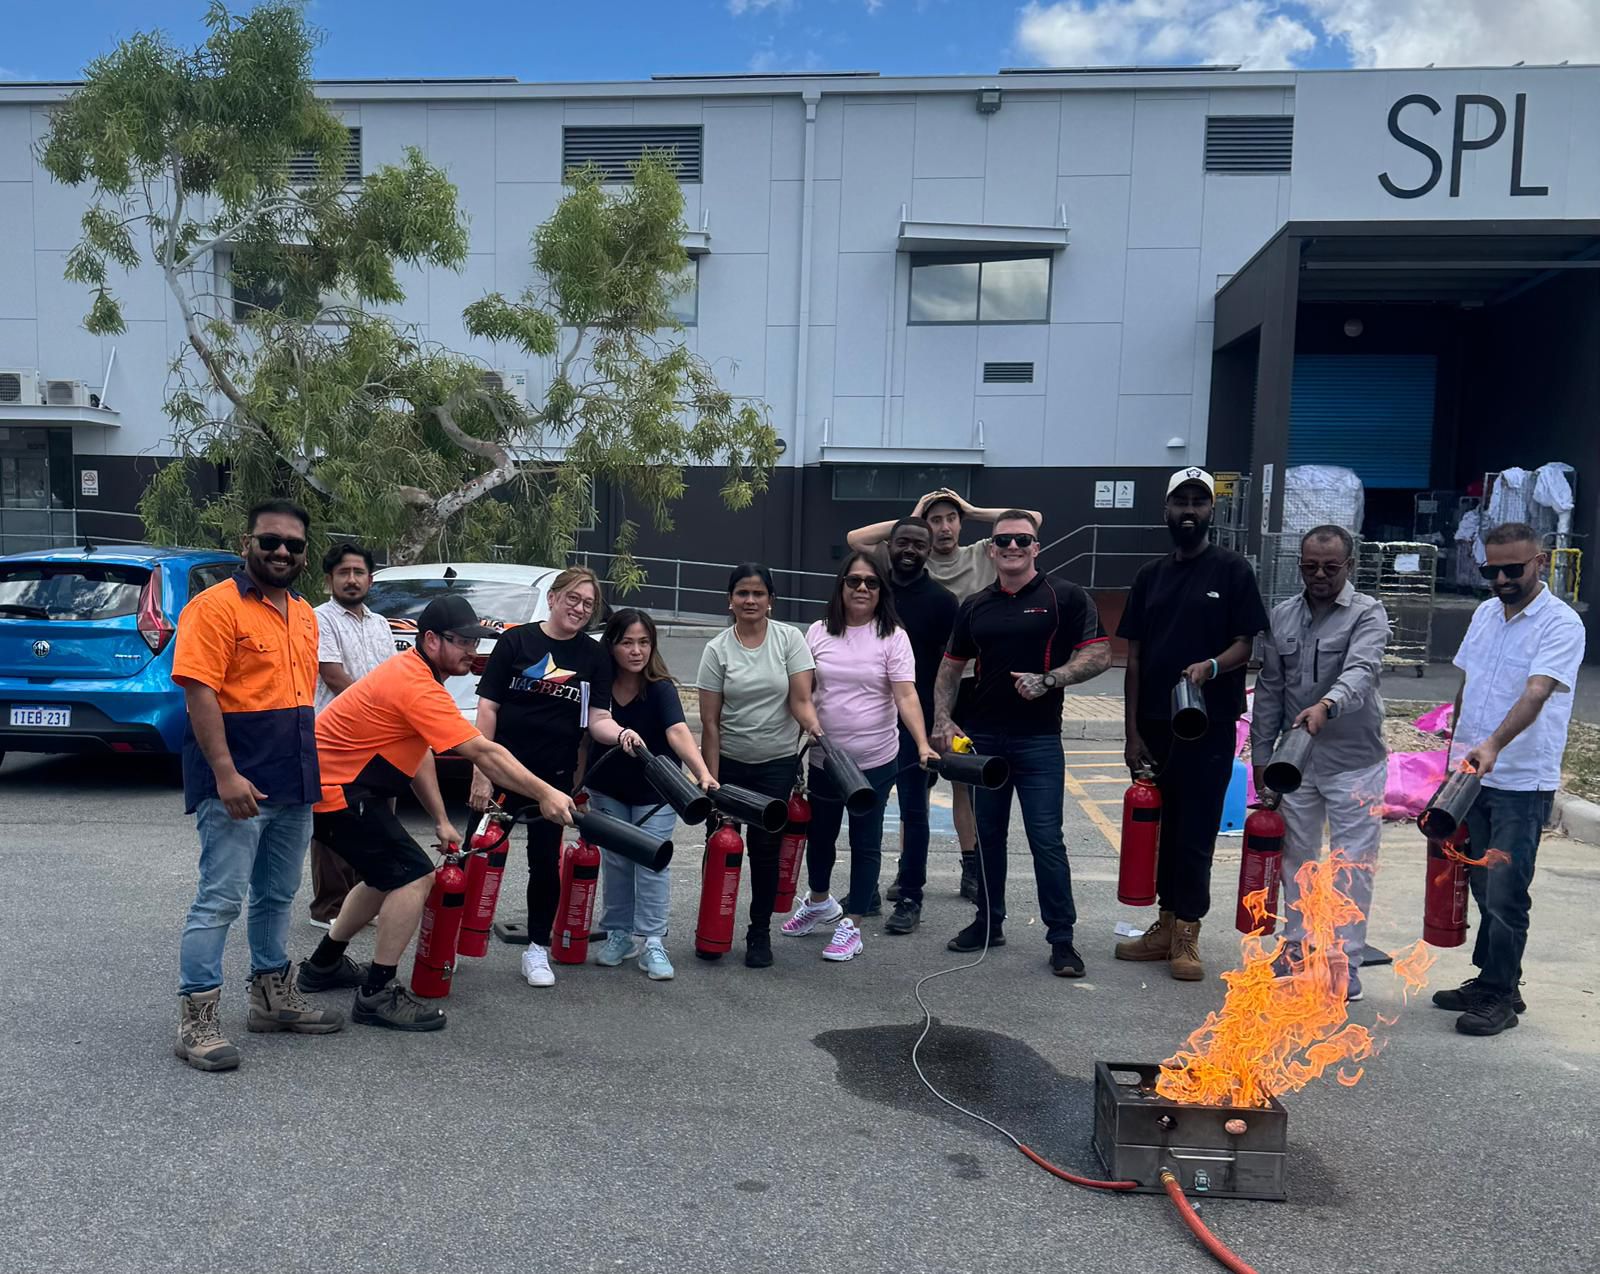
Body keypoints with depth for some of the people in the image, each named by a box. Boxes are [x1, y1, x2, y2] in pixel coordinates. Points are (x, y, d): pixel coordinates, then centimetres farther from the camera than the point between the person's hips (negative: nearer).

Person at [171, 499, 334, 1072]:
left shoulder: (304, 614, 14)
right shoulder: (216, 606, -11)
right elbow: (199, 692, -18)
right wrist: (226, 773, -24)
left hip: (294, 783, 8)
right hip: (238, 783, -8)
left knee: (277, 896, 17)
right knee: (219, 900, -5)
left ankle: (272, 996, 29)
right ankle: (196, 1020, 4)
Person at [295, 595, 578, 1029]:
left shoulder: (409, 670, 8)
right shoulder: (417, 687, -24)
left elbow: (417, 750, 13)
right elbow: (483, 752, -29)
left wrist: (441, 820, 11)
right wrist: (543, 793, -28)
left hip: (334, 785, 11)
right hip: (337, 790, -11)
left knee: (387, 877, 22)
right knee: (414, 876, -12)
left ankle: (324, 965, 37)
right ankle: (377, 994, -6)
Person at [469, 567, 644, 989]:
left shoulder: (595, 656, 4)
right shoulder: (516, 641, -3)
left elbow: (597, 719, 0)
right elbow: (487, 708, -5)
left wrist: (620, 734, -24)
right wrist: (481, 772, -11)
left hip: (555, 775, 2)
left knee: (546, 860, 7)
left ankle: (537, 949, 21)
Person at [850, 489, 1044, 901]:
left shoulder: (983, 556, 3)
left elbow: (1033, 520, -2)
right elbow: (854, 539, -5)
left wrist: (974, 511, -2)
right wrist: (909, 520, -4)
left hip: (969, 685, 0)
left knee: (966, 780, 11)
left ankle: (971, 870, 22)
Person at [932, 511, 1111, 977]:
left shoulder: (1065, 597, -3)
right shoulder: (975, 606, 10)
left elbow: (1098, 655, -7)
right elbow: (951, 667, 15)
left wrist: (1048, 680, -20)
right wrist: (943, 719, 3)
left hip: (1038, 738, -4)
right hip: (981, 736, 5)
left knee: (1046, 840, -5)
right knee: (988, 834, 13)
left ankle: (1062, 939, 5)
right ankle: (988, 922, 27)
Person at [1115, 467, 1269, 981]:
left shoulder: (1233, 570, -1)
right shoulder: (1150, 575, 11)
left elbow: (1245, 646, -4)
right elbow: (1134, 657, 10)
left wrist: (1211, 666, -26)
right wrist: (1132, 732, 4)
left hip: (1209, 726, -4)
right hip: (1153, 726, 4)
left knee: (1196, 833, -1)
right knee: (1160, 828, 9)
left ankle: (1186, 936, 9)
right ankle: (1166, 925, 20)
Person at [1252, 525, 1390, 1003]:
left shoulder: (1368, 614, -7)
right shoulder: (1283, 615, 7)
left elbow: (1361, 671, -26)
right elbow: (1269, 689, 10)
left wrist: (1327, 705, -46)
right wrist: (1261, 754, 7)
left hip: (1354, 762, -4)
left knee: (1353, 865, 1)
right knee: (1297, 856, 14)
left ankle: (1345, 965, 12)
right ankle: (1295, 948, 28)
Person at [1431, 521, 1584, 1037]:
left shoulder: (1560, 624, -12)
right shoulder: (1485, 614, 10)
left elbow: (1537, 693, -27)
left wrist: (1493, 745, -40)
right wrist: (1455, 750, 16)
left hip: (1523, 783, -6)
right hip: (1474, 777, 7)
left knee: (1505, 895, -2)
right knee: (1485, 889, 14)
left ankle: (1499, 997, 10)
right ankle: (1489, 980, 26)